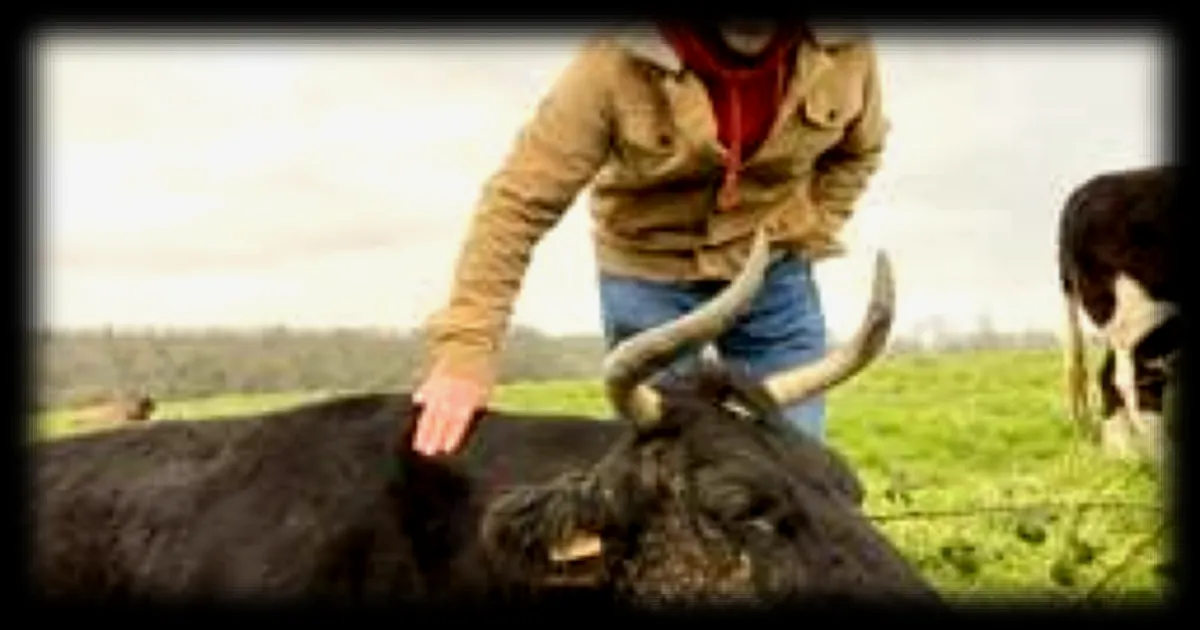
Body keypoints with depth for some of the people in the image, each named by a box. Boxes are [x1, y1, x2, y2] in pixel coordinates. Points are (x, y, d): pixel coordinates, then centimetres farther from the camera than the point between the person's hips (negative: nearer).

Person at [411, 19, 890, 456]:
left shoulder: (842, 47, -17)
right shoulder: (620, 61, -27)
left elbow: (857, 152, 8)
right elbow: (520, 199, -27)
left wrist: (807, 233, -5)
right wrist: (466, 355, -32)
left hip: (773, 269, 3)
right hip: (648, 270, -2)